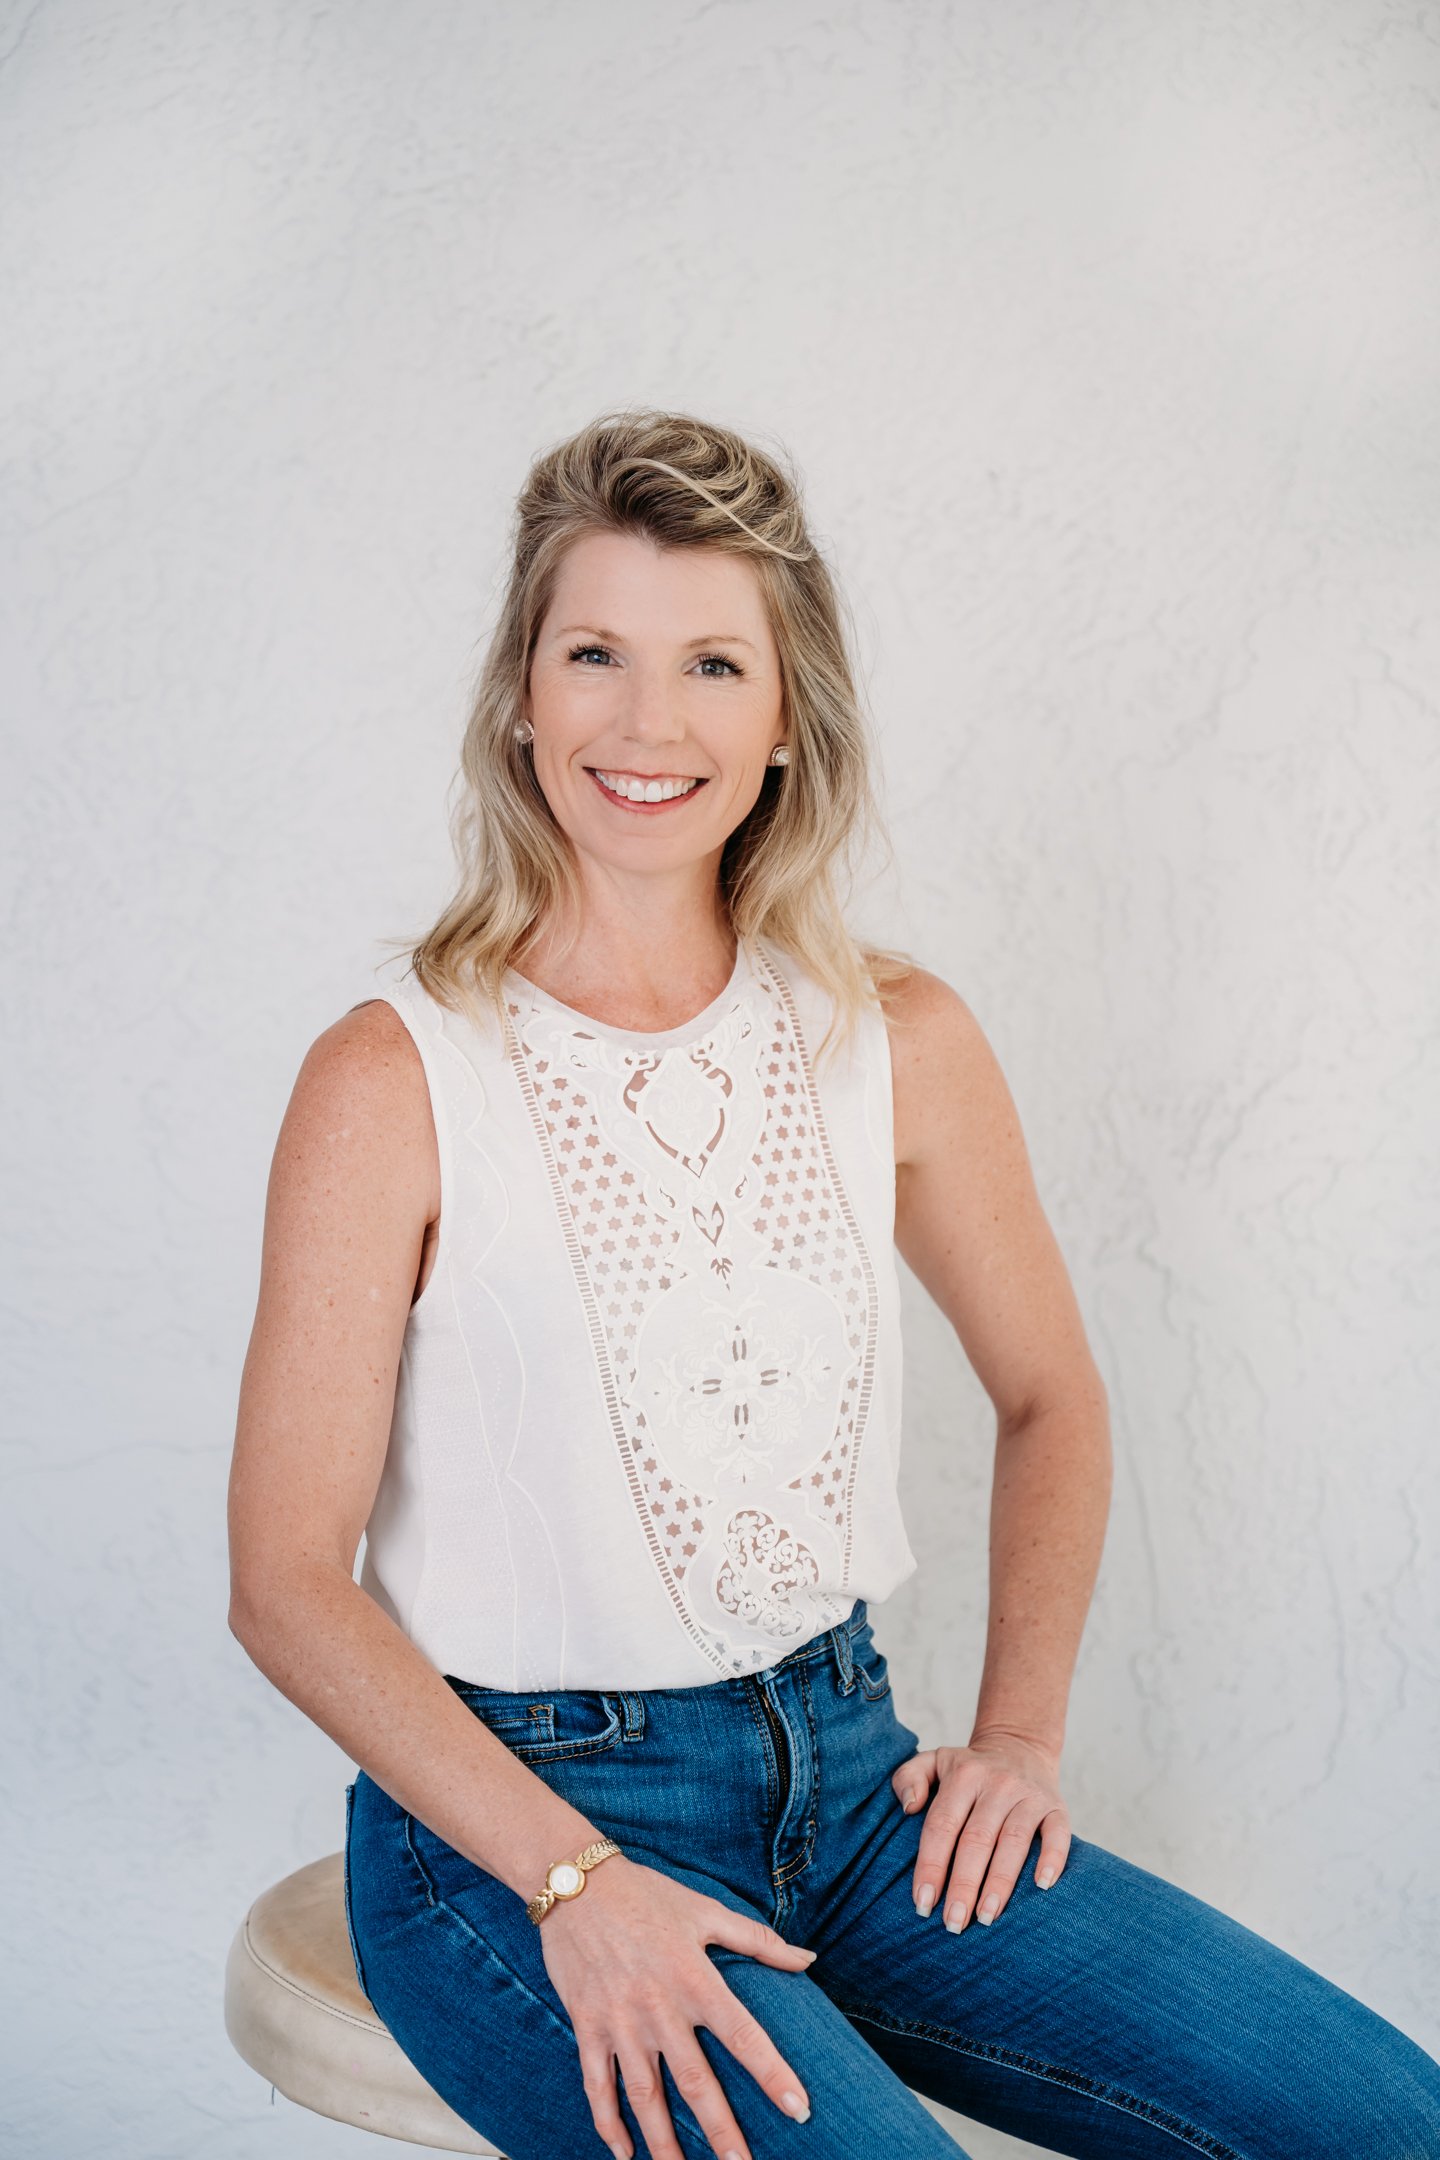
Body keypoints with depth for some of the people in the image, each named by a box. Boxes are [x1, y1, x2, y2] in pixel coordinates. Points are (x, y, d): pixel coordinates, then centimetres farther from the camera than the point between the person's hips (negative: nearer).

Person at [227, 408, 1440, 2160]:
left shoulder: (899, 1042, 1)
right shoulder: (394, 1083, -11)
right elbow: (286, 1579, -10)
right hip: (510, 1818, -3)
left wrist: (1021, 1731, 4)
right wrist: (577, 1884, -18)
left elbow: (1050, 1398, 15)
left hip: (844, 1774, 4)